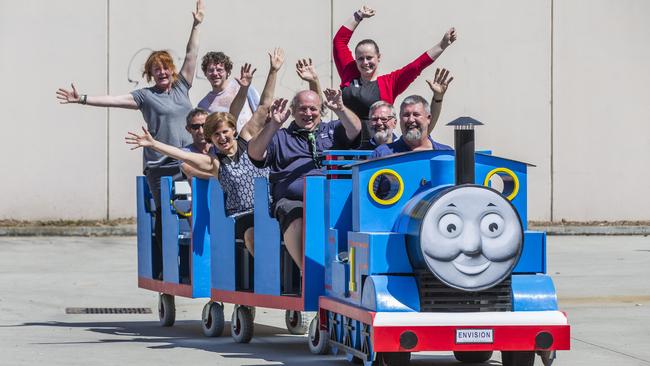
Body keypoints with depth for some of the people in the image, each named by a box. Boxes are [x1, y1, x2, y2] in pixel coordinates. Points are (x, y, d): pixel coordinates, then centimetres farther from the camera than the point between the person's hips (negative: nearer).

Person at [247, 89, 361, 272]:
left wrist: (340, 110, -10)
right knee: (296, 220, -37)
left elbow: (355, 129, 10)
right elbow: (255, 154, 10)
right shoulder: (280, 137, 28)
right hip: (292, 199, -1)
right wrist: (274, 125, -5)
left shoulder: (332, 130, 30)